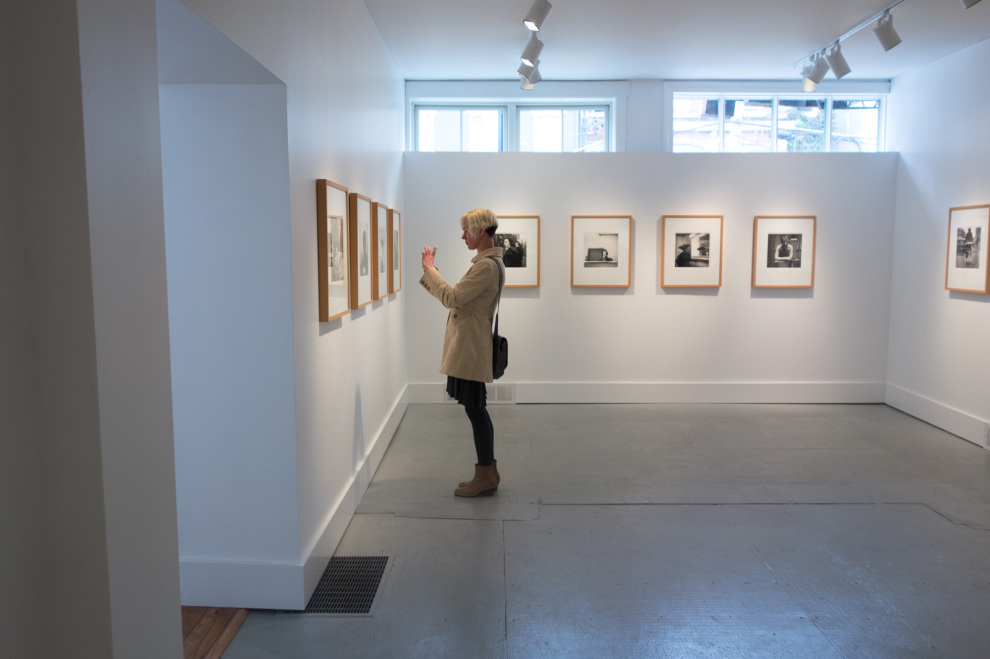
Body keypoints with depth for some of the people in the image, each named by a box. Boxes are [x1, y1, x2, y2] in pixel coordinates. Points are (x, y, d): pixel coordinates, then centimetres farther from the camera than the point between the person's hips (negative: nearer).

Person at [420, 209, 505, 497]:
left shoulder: (487, 265, -18)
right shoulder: (488, 261, 15)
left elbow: (452, 297, -21)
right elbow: (458, 297, 17)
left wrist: (430, 268, -10)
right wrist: (431, 273, 13)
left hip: (471, 349, -10)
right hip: (468, 348, 10)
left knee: (475, 409, -1)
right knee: (476, 410, 15)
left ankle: (486, 478, 10)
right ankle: (488, 472, 26)